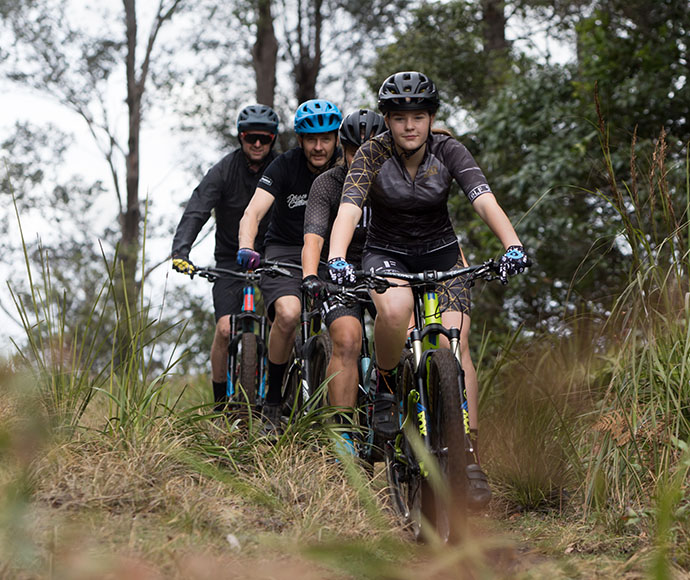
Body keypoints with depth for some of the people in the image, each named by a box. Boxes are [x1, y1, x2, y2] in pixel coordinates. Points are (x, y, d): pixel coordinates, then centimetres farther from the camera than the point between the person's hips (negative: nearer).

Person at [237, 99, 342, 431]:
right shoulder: (285, 166, -15)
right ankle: (272, 401, -13)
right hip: (284, 251, -3)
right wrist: (246, 248, -46)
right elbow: (253, 213, -26)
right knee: (288, 313, -30)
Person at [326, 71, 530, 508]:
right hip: (387, 254, -1)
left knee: (455, 342, -20)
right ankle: (386, 387, -8)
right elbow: (349, 209, -31)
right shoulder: (372, 155, -17)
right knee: (394, 309, -37)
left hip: (441, 255, 1)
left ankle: (470, 455, -16)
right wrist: (337, 259, -50)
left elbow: (485, 200, -28)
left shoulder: (448, 152, -15)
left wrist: (512, 244, -46)